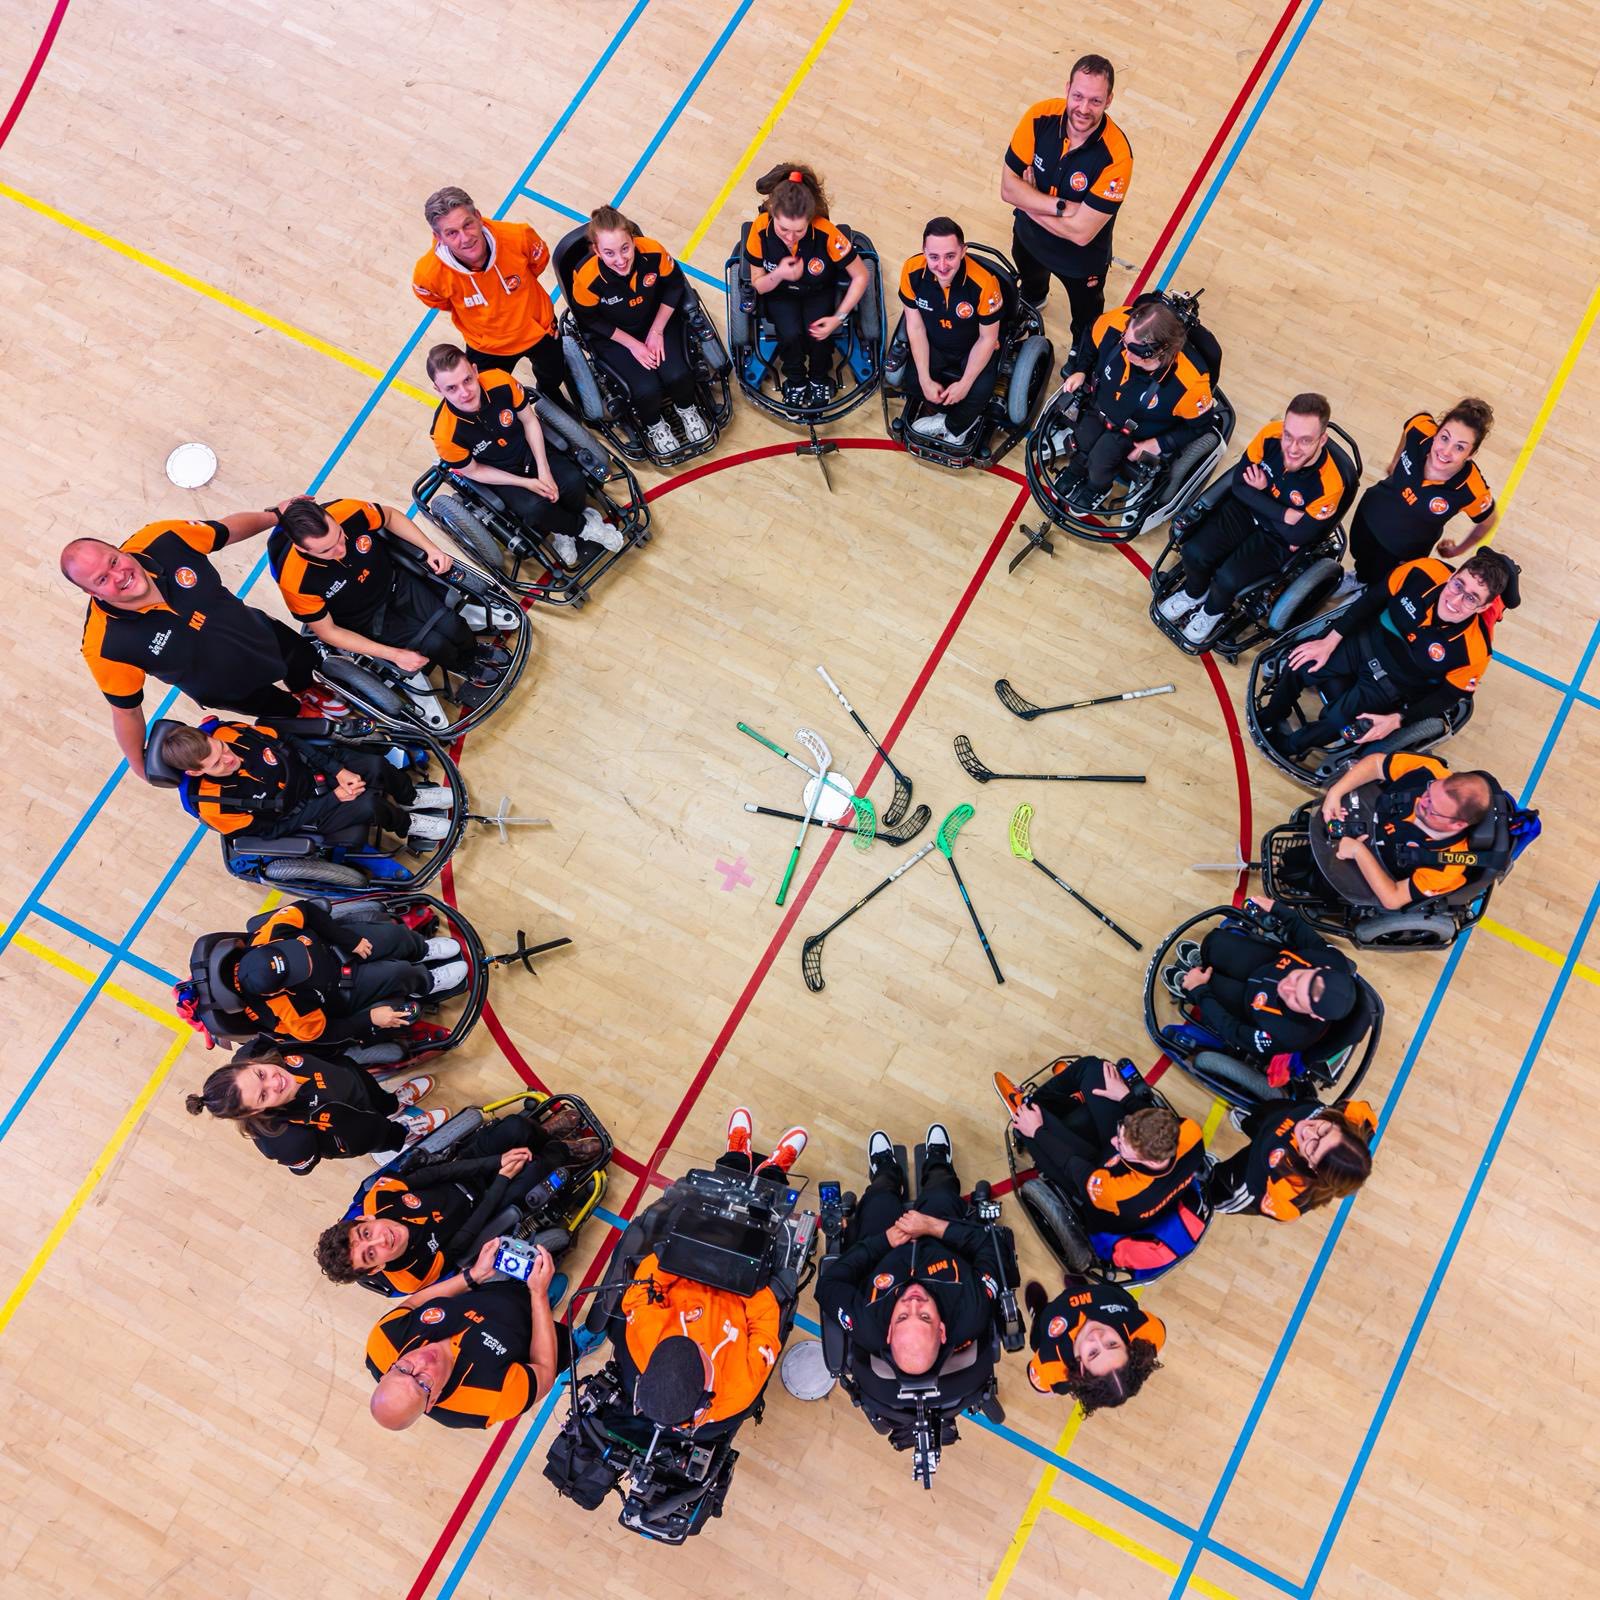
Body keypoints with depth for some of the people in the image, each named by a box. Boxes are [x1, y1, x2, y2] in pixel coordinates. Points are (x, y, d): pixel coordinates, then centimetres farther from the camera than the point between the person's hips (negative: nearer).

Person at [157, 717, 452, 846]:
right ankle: (408, 825, 5)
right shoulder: (214, 806, -26)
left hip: (312, 766, 4)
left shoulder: (227, 732, -17)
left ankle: (411, 797, 13)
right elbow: (272, 830, -17)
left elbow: (288, 740, -4)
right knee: (368, 805, -28)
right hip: (302, 814, -4)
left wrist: (339, 771, -13)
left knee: (377, 765, -20)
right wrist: (331, 797, -21)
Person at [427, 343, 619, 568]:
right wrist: (527, 483, -17)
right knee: (535, 508, -29)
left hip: (530, 449, 3)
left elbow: (529, 420, -8)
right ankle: (583, 526, 2)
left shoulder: (500, 382, -26)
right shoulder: (446, 435, -31)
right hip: (498, 474, -2)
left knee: (573, 480, -23)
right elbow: (473, 471, -12)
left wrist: (544, 471, -14)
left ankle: (564, 528, 10)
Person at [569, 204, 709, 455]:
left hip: (658, 320, 2)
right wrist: (633, 344, -13)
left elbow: (674, 286, -6)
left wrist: (657, 332, -8)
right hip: (613, 334, -2)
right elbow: (590, 321, -12)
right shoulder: (587, 278, -31)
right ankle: (654, 425, 16)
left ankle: (686, 409, 19)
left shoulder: (653, 252, -27)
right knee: (647, 389, -20)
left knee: (677, 375, -18)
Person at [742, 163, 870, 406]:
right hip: (780, 294, 1)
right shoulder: (760, 230, -30)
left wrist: (838, 318, -24)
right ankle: (795, 382, 7)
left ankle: (819, 379, 10)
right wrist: (778, 275, -36)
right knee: (791, 334, -27)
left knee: (818, 335, -26)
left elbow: (860, 276, -20)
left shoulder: (825, 233, -34)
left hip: (819, 292, 0)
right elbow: (758, 285, -15)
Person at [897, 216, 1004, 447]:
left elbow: (987, 338, -17)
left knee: (980, 390, -26)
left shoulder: (984, 283, -33)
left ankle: (953, 426, 9)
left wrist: (965, 383, -19)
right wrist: (925, 380, -15)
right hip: (933, 345, 3)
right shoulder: (912, 271, -25)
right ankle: (955, 415, 9)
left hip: (973, 349, -3)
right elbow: (915, 326, -12)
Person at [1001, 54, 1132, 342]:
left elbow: (1081, 232, -36)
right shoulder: (1040, 117, -27)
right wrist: (1063, 206, -33)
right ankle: (1032, 298, 75)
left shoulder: (1116, 156, -37)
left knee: (1086, 323, 23)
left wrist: (1029, 202, -29)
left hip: (1082, 259, -4)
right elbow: (1008, 188, -24)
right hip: (1028, 236, 4)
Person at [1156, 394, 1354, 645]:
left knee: (1227, 579, -22)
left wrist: (1260, 493, -18)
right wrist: (1284, 514, -22)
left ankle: (1214, 610, 15)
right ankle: (1194, 593, 20)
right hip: (1245, 509, 3)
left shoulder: (1329, 483, -30)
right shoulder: (1271, 435, -24)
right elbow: (1239, 484, -13)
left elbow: (1297, 536, -20)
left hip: (1279, 539, -3)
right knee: (1194, 552, -15)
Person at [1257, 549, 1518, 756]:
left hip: (1395, 684, -3)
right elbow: (1372, 599, -10)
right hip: (1369, 641, 3)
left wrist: (1396, 720, -20)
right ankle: (1270, 719, 24)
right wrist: (1329, 642, -8)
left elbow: (1448, 694, -13)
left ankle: (1287, 746, 16)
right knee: (1300, 666, -8)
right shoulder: (1427, 572, -26)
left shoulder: (1474, 650, -30)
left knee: (1336, 722, -17)